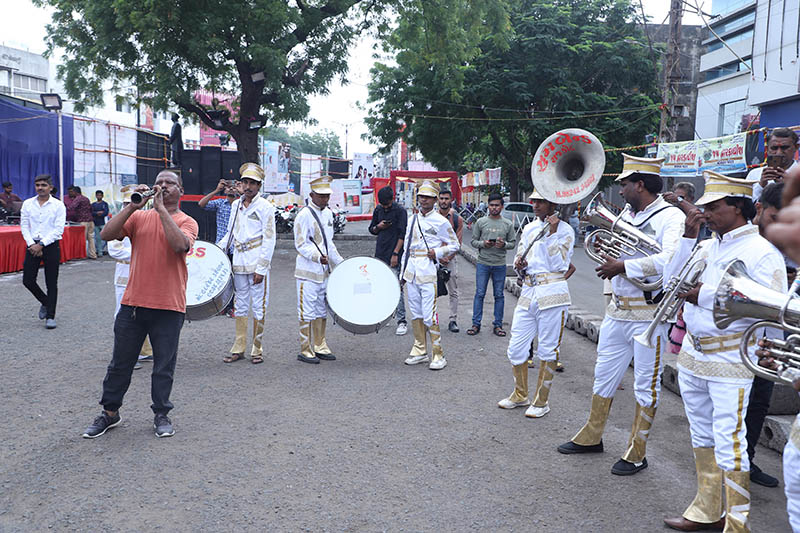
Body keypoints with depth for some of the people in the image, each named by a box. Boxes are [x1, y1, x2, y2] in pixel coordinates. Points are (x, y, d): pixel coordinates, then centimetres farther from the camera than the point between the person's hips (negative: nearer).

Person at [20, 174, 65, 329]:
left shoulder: (58, 205, -3)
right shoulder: (27, 204, 7)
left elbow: (58, 229, -8)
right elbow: (24, 226, 5)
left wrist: (41, 244, -13)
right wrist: (32, 245, -8)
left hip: (51, 246, -3)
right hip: (33, 245, 3)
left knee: (51, 283, -1)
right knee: (28, 280, 1)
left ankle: (50, 316, 8)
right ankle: (45, 302, 28)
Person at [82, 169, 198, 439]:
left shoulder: (187, 222, 1)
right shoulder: (139, 217, 8)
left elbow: (180, 245, -21)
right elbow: (107, 234, -4)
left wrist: (161, 209, -17)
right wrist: (131, 206, -11)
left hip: (169, 307, -2)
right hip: (133, 303, 3)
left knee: (164, 365, 6)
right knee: (120, 362, 12)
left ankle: (161, 414, 22)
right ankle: (110, 412, 27)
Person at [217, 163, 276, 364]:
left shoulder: (265, 207, -6)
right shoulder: (236, 205, 12)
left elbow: (269, 240, -10)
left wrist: (261, 269, -14)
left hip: (257, 265, -6)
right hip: (239, 264, 6)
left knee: (259, 307, 0)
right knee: (240, 306, 10)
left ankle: (257, 350, 9)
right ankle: (238, 349, 17)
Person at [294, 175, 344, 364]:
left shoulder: (328, 214, 13)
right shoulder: (304, 215, -12)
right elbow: (300, 244, -17)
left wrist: (340, 262, 19)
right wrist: (318, 257, -29)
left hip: (324, 271, 8)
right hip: (307, 272, -8)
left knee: (322, 311, 14)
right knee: (307, 312, -2)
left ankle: (320, 347, 24)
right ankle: (305, 350, 7)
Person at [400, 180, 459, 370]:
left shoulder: (440, 222, -3)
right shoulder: (413, 220, 14)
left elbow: (454, 245, 4)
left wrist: (438, 252, -13)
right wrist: (404, 273, 16)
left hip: (429, 274, -6)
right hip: (412, 274, 6)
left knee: (429, 316, -10)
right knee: (416, 314, 11)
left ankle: (438, 355, -2)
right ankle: (420, 352, 21)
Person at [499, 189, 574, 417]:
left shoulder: (565, 230, -2)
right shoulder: (529, 228, 15)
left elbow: (560, 265, -12)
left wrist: (552, 233, -14)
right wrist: (519, 264, -2)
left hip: (552, 294, -6)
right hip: (528, 292, 6)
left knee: (547, 351, 2)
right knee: (515, 349, 7)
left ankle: (541, 401, 14)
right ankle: (520, 395, 25)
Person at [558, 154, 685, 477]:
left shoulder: (671, 217, -13)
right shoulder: (627, 214, 11)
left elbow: (670, 259, -29)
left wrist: (623, 267, -24)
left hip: (648, 314, -8)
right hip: (617, 309, 8)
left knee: (646, 386, 5)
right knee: (604, 376, 17)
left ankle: (636, 454, 16)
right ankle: (591, 438, 32)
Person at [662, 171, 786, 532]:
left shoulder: (761, 252, -12)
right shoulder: (707, 247, 10)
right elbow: (672, 280, 7)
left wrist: (706, 295, -20)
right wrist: (687, 238, -1)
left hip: (730, 360, -8)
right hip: (693, 353, 8)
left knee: (729, 444, -6)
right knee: (702, 436, 18)